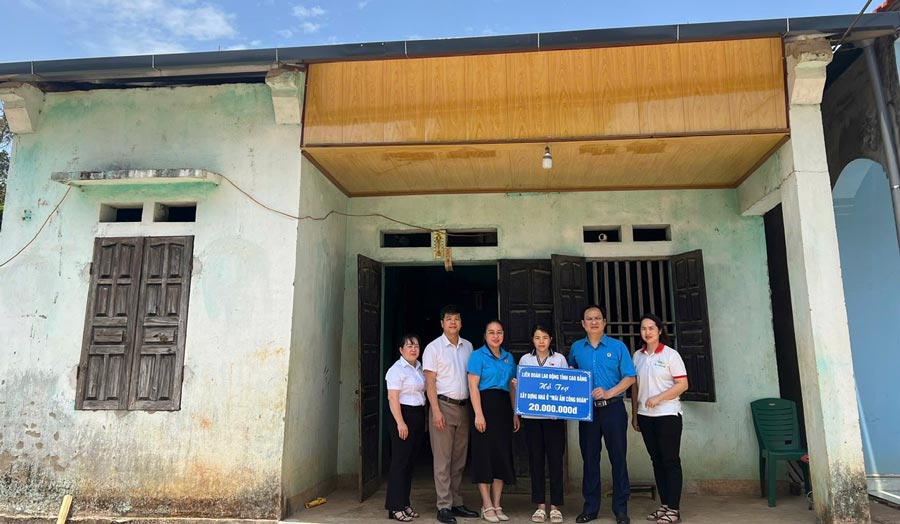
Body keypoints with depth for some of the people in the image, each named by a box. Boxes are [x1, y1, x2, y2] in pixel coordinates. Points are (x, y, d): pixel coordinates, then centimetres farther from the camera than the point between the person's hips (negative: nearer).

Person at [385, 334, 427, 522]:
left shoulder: (419, 368, 14)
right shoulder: (397, 369, -10)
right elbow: (393, 398, -16)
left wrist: (425, 418, 15)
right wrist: (400, 422, -21)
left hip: (419, 416, 8)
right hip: (404, 415, -8)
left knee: (410, 462, 12)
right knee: (400, 462, -5)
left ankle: (404, 504, 20)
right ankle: (395, 507, 3)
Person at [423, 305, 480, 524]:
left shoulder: (468, 346, 12)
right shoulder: (433, 348, -3)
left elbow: (472, 377, 14)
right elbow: (430, 382, -6)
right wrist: (436, 410, -14)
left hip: (463, 407, 5)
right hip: (444, 405, -5)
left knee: (459, 459, 11)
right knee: (442, 459, -2)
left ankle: (456, 503, 20)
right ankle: (444, 506, 4)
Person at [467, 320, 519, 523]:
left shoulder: (509, 357, 14)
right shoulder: (478, 356, -3)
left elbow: (512, 387, 16)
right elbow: (473, 386, -10)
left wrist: (515, 413, 10)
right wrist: (478, 414, -18)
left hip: (504, 407, 6)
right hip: (485, 405, -6)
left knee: (502, 454, 7)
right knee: (484, 453, -1)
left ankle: (497, 504, 17)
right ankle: (487, 506, 8)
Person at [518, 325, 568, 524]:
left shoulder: (559, 359, 5)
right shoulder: (525, 359, 8)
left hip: (554, 416, -1)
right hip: (532, 416, 1)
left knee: (555, 459, 0)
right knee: (536, 459, 5)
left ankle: (555, 506, 11)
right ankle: (540, 506, 14)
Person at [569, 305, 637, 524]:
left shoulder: (617, 347, 0)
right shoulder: (576, 348, 8)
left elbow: (630, 377, -3)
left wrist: (609, 392, -15)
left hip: (613, 408, -2)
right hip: (587, 409, 3)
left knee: (618, 457, 1)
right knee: (589, 458, 8)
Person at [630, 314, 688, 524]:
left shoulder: (670, 354, -5)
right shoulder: (637, 356, 8)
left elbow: (683, 384, -9)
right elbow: (634, 386, 11)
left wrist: (658, 398, -18)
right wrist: (634, 415, 9)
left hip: (667, 414, -5)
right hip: (645, 415, 5)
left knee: (670, 460, 0)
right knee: (657, 460, 11)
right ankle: (664, 505, 20)